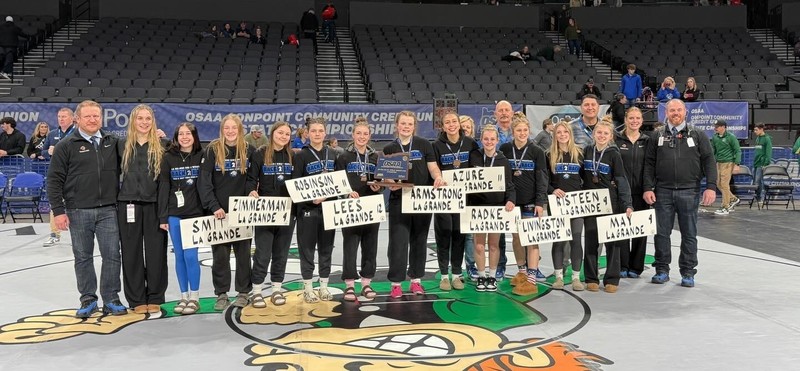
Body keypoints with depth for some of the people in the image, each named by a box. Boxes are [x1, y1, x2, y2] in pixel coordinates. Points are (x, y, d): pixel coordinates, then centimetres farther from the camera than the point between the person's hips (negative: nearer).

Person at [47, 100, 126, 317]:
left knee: (112, 255, 2)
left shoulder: (112, 143, 9)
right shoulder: (67, 145, 1)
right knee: (83, 257, 7)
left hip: (108, 210, 2)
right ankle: (88, 300, 19)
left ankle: (111, 299, 13)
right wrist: (58, 210, -6)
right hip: (79, 211, -2)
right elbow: (54, 180, -2)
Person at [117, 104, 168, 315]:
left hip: (154, 205, -1)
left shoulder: (161, 147, 3)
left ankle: (155, 298, 15)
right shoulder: (123, 146, 6)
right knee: (131, 253, 5)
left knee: (156, 252, 2)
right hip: (128, 205, 1)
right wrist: (114, 199, 1)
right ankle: (136, 300, 16)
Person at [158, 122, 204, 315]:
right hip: (174, 215, 2)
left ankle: (194, 298, 6)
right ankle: (184, 296, 16)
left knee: (190, 255, -6)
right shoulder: (168, 158, 3)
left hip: (195, 214, -2)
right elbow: (163, 188, 2)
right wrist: (162, 217, -2)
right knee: (179, 255, 6)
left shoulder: (202, 157, 1)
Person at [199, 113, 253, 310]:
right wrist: (214, 206, -15)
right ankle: (221, 294, 13)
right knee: (220, 254, 3)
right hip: (219, 211, -1)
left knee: (243, 252, 6)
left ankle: (243, 292, 16)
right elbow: (204, 181, -7)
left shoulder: (248, 150, 4)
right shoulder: (212, 150, -3)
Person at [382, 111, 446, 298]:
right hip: (399, 200, 0)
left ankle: (416, 280, 21)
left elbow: (433, 167, 2)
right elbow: (385, 176, 6)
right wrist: (390, 183, -15)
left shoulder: (424, 144, 5)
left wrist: (438, 177, -19)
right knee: (398, 242, -3)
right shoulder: (389, 149, 7)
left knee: (419, 240, 9)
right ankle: (396, 283, 6)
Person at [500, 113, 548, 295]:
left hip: (530, 201, -3)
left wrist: (540, 202, -10)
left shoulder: (537, 151, -2)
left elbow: (542, 178, -3)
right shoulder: (504, 149, 4)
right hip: (512, 200, 3)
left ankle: (531, 279, -5)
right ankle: (522, 272, 25)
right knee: (516, 237, 10)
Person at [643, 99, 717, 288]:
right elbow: (649, 164, 8)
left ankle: (688, 272, 14)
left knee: (689, 234, 5)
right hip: (663, 191, 1)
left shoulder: (698, 135, 6)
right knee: (662, 232, 5)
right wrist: (648, 188, -1)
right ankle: (662, 270, 15)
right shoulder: (658, 137, 10)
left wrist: (711, 186, -9)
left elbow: (709, 161, 2)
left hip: (689, 192, -1)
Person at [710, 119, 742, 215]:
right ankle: (733, 199, 27)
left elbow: (738, 151, -7)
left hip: (728, 163, -7)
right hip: (718, 163, 7)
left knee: (724, 185, -7)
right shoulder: (714, 137, 8)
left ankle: (725, 208, -1)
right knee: (719, 184, 8)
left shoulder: (731, 137, -9)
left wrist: (736, 164, -14)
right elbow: (713, 150, 18)